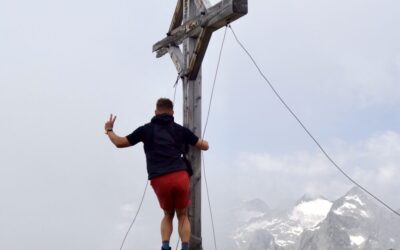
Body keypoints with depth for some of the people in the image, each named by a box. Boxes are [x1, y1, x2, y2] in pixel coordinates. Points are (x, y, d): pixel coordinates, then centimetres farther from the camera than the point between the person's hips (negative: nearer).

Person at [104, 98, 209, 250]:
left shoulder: (146, 129, 14)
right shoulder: (180, 130, 15)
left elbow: (120, 143, 18)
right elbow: (205, 146, 19)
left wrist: (109, 130, 37)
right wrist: (203, 141, 44)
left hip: (159, 181, 1)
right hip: (180, 177, 0)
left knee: (168, 215, 23)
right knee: (182, 216, 16)